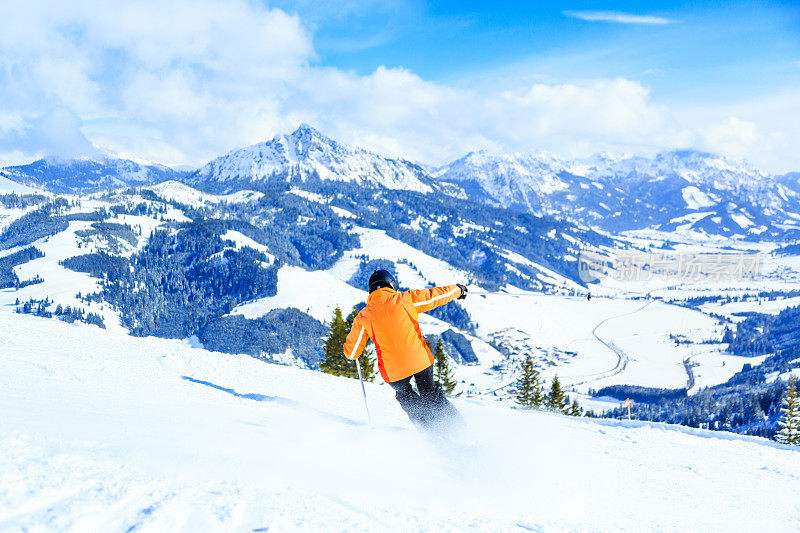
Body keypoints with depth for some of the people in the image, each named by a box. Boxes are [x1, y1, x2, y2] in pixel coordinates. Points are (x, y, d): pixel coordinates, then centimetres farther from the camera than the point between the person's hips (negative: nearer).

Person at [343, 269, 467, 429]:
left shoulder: (363, 317, -1)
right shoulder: (406, 299, -3)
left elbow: (351, 353, 5)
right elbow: (436, 296, 9)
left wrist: (347, 349, 29)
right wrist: (458, 289, 27)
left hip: (394, 371, 0)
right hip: (420, 360, 1)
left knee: (406, 397, 28)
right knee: (430, 394, 25)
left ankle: (430, 429, 19)